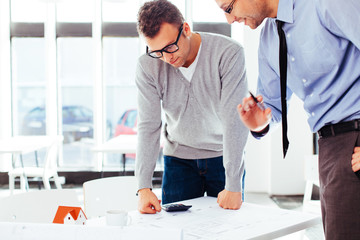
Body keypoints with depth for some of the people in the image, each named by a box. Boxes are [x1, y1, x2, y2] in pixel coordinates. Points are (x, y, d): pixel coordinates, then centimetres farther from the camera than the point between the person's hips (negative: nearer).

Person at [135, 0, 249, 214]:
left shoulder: (229, 54, -22)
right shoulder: (147, 66, -14)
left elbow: (235, 122, -23)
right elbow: (148, 127, -13)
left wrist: (233, 186, -24)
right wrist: (144, 187, -22)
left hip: (224, 156, -1)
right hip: (178, 157, 2)